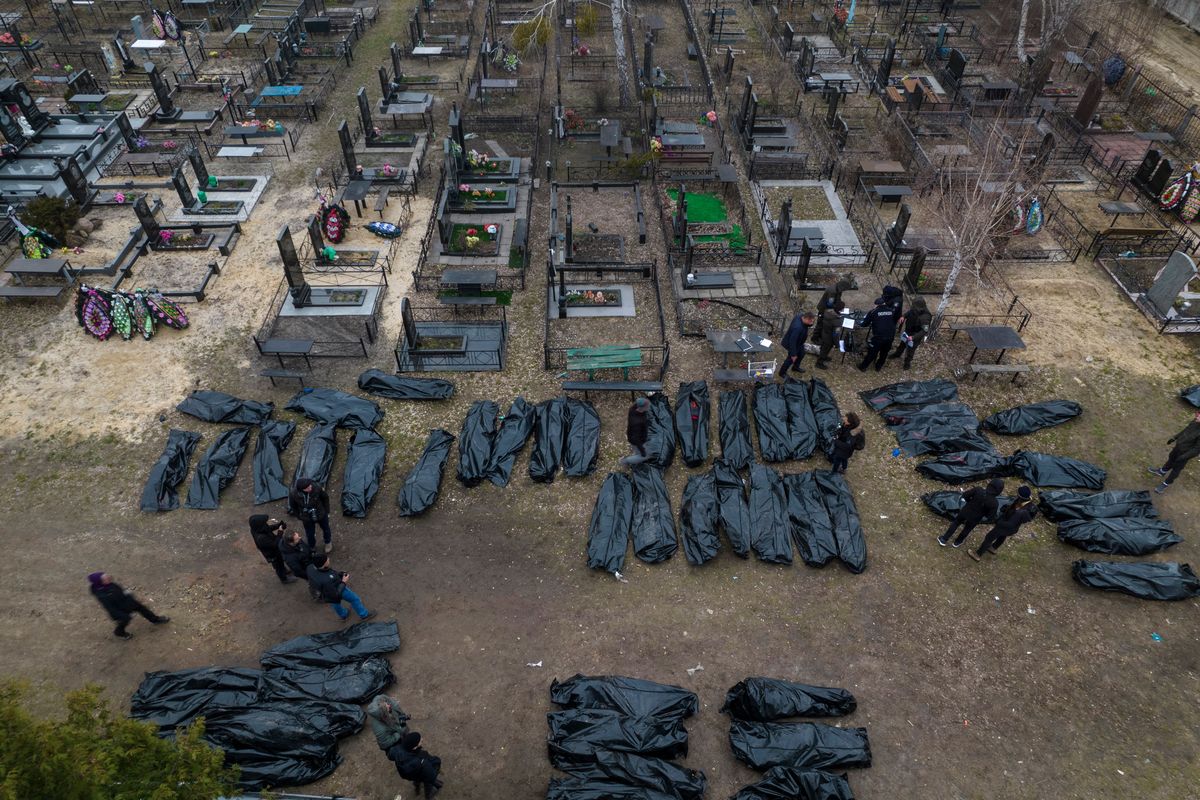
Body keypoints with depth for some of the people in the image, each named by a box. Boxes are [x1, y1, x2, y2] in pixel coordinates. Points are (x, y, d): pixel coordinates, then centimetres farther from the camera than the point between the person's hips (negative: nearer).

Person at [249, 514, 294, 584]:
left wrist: (280, 524, -20)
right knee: (278, 565, 23)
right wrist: (280, 532, -33)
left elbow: (270, 528, -5)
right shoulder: (261, 538, -46)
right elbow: (275, 544, -35)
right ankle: (284, 578, 50)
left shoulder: (257, 529, -23)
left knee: (280, 563, 34)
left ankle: (283, 571, 63)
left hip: (273, 550, 7)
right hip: (272, 554, -7)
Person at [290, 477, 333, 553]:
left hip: (321, 515, 0)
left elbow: (325, 498, -13)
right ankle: (312, 547, 54)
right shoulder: (294, 494, -31)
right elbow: (294, 507, -8)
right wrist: (300, 517, 3)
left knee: (325, 529, 26)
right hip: (307, 518, 0)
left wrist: (327, 512, -2)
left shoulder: (317, 487, -34)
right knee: (310, 534, 22)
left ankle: (328, 542, 58)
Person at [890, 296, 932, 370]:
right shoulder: (915, 310, -19)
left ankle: (907, 362, 46)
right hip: (907, 332, 6)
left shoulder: (925, 317, -39)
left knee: (910, 350, 19)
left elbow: (924, 330, -32)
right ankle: (898, 354, 61)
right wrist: (904, 317, -13)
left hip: (915, 337, -6)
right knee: (902, 344, 31)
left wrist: (913, 337, -37)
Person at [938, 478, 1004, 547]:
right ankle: (957, 542, 51)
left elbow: (965, 495, -15)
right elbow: (990, 515, -17)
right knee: (967, 529, 28)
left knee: (955, 523, 26)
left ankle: (944, 540, 35)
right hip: (975, 518, -1)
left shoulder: (978, 490, -27)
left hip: (965, 512, 1)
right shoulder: (994, 503, -30)